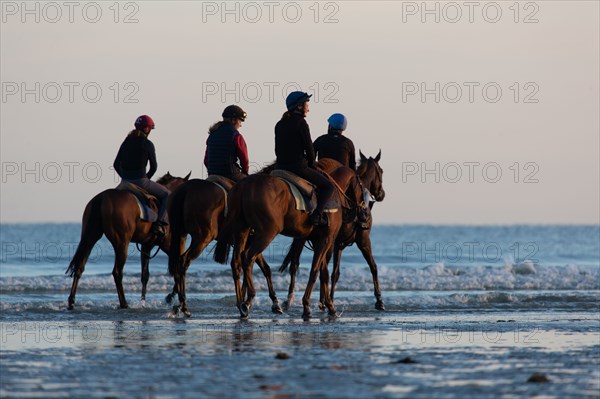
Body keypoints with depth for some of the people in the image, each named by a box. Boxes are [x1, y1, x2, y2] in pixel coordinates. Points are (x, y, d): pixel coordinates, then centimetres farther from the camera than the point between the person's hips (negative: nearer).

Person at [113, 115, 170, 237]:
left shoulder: (127, 142, 9)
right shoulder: (147, 144, -7)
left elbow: (116, 164, 11)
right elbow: (154, 167, -2)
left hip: (126, 181, 6)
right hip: (141, 181, -6)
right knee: (167, 195, 11)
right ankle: (159, 224, -7)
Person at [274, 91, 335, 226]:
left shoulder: (279, 125, 12)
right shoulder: (301, 123, -10)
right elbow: (309, 148, -8)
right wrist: (312, 165, 7)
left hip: (280, 167, 7)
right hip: (299, 167, -7)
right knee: (329, 186, 3)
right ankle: (317, 214, -17)